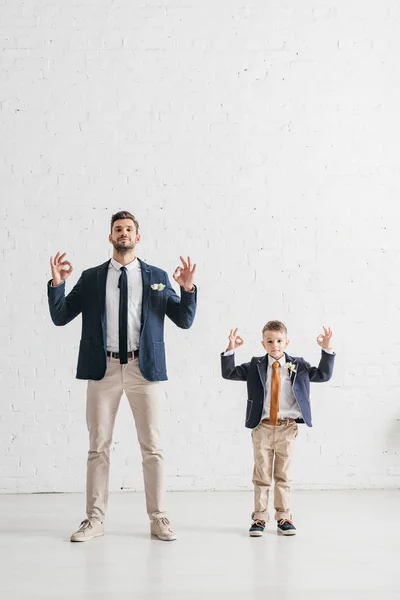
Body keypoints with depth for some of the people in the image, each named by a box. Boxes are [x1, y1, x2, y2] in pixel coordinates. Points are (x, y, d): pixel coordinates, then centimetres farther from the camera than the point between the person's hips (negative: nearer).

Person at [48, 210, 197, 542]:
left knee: (152, 447, 2)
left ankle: (158, 519, 11)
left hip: (144, 369, 0)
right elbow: (60, 317, 7)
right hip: (103, 369, 1)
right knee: (98, 446, 5)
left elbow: (184, 321, 5)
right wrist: (57, 283, -8)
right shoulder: (91, 278, 9)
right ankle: (95, 519, 14)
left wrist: (188, 288, -11)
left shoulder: (156, 277, 8)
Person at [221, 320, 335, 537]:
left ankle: (283, 517, 17)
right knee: (261, 475, 5)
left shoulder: (298, 365, 3)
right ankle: (259, 518, 13)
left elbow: (323, 375, 0)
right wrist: (230, 350, -12)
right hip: (263, 428, 0)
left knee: (283, 475, 8)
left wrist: (327, 350, -10)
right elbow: (229, 373, 0)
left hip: (287, 428, 0)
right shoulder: (255, 366, 2)